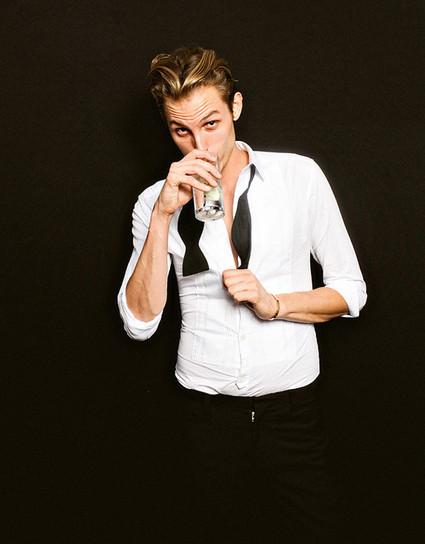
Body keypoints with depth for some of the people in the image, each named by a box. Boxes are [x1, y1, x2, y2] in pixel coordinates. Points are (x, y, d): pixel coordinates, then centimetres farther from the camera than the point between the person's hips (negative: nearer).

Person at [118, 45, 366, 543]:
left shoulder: (299, 175, -3)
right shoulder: (157, 202, -1)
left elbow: (351, 291, 1)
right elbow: (140, 321, -10)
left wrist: (275, 303, -16)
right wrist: (164, 215, -18)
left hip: (291, 405, 0)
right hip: (206, 410, 1)